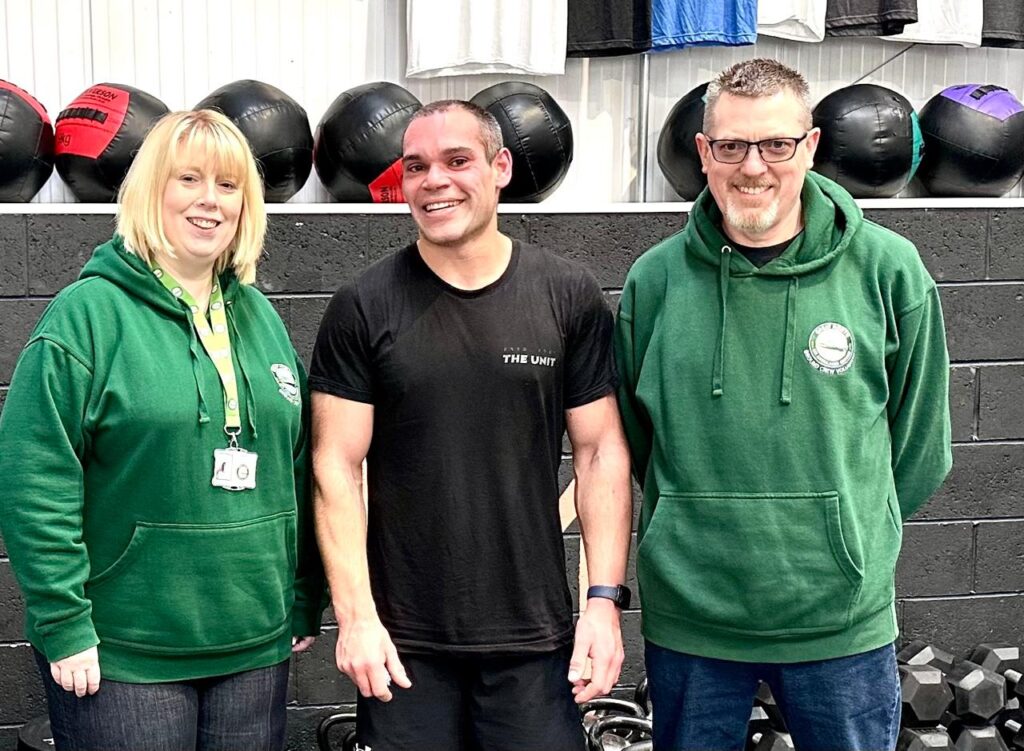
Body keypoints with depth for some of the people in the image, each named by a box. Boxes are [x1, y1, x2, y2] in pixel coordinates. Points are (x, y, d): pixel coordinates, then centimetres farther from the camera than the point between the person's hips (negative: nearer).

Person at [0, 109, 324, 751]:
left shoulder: (259, 315, 10)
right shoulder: (89, 313, -9)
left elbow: (298, 465, 14)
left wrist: (307, 601, 12)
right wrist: (63, 625, -15)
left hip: (256, 643, 6)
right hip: (123, 653, -5)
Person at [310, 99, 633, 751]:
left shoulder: (570, 297, 0)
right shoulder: (365, 307, -2)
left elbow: (601, 451, 2)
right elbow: (337, 466, -3)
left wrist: (605, 599, -4)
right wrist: (355, 615, -8)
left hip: (535, 637, 1)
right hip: (403, 640, 0)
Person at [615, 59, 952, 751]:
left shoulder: (887, 270, -5)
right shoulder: (656, 278, -3)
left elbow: (921, 443, 6)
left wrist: (853, 531, 9)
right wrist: (711, 525, 10)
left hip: (844, 618, -1)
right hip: (687, 616, 1)